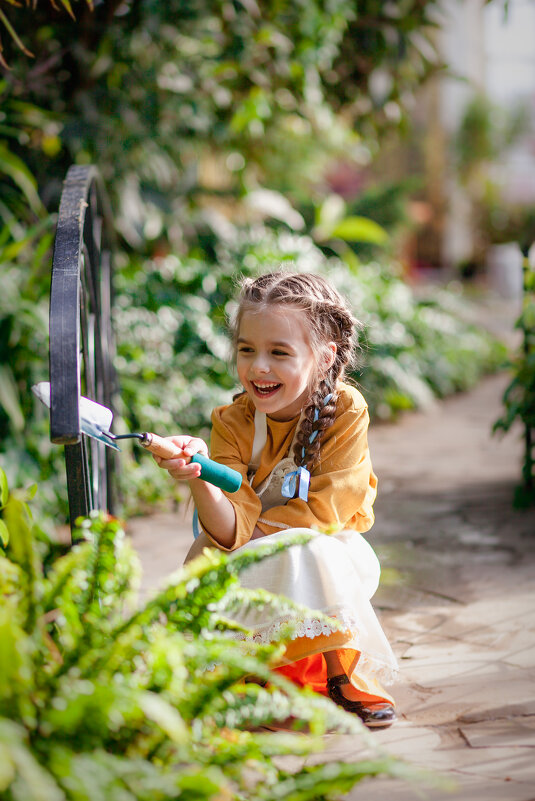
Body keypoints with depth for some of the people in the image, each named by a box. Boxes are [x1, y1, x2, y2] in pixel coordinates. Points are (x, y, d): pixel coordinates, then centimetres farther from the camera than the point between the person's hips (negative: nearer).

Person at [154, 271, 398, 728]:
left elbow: (325, 511, -18)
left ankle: (344, 675, -12)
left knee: (305, 552, -34)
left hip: (332, 551, -2)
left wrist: (253, 528, -20)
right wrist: (198, 480, -43)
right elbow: (229, 531, -24)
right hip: (253, 566, 2)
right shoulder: (232, 423, -12)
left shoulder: (346, 411, -15)